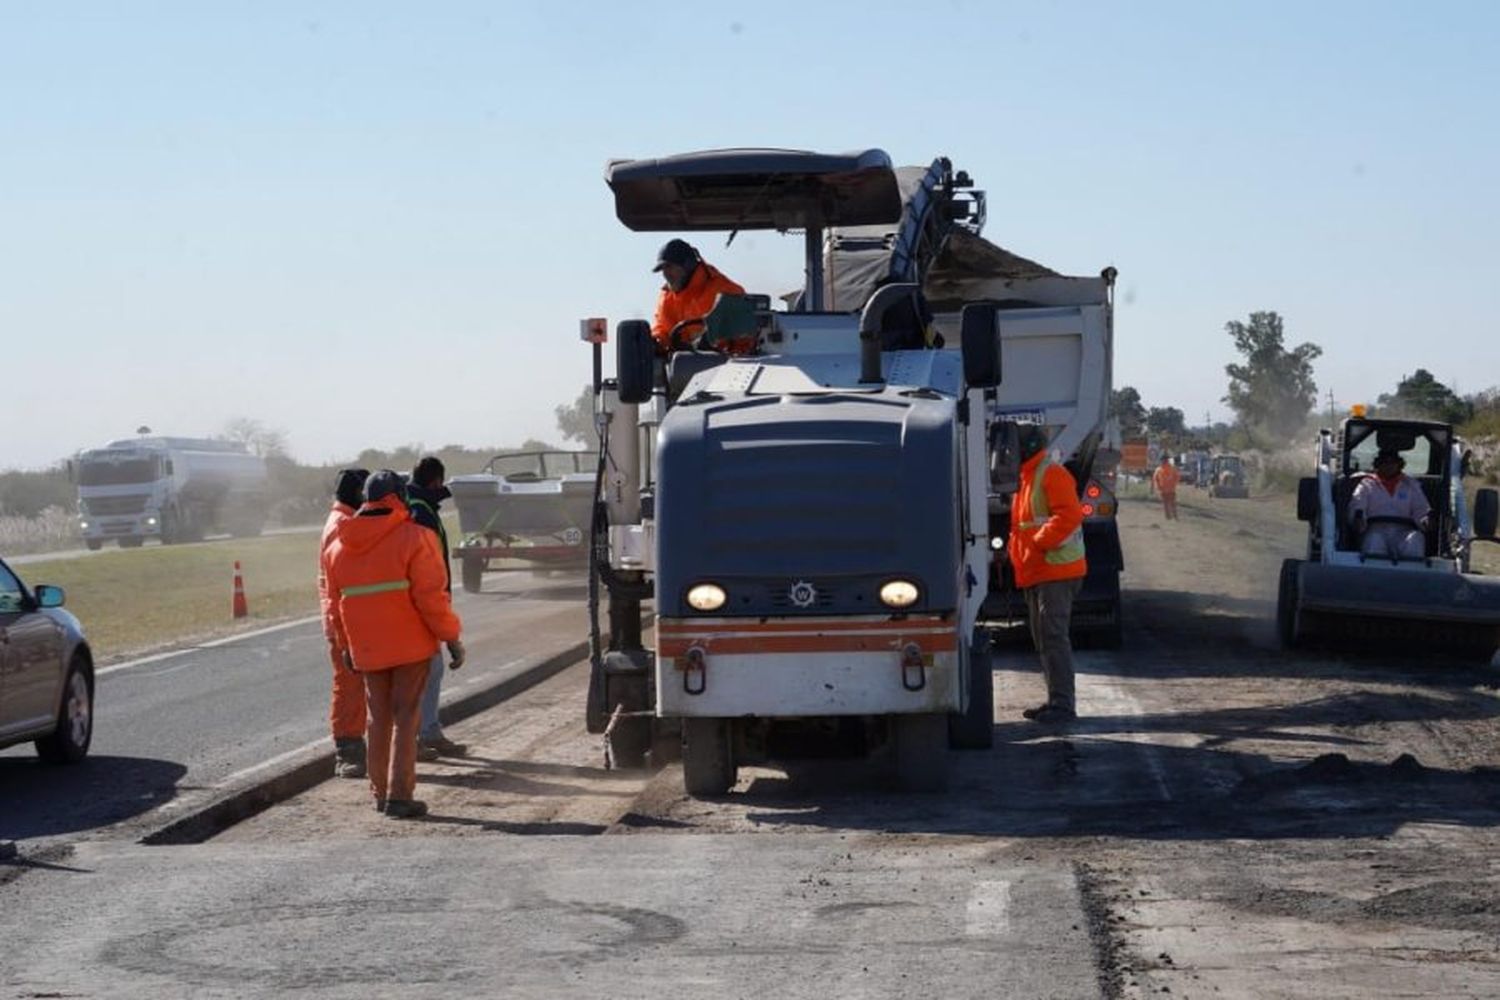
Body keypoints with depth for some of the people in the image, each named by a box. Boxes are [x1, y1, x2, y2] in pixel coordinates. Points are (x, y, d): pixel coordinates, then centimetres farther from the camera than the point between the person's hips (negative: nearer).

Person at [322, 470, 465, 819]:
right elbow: (431, 596, -14)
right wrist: (452, 637, -7)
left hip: (366, 647, 5)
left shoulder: (338, 546, 7)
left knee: (378, 717, 15)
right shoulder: (414, 538, -11)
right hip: (411, 645, -5)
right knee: (405, 716, -1)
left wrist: (346, 645, 23)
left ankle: (380, 791, 19)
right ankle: (400, 795, -5)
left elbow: (335, 602, 14)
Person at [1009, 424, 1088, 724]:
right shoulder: (1027, 477, 21)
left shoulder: (1052, 474, -11)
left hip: (1056, 571, -11)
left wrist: (1038, 542, -23)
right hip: (1035, 573, 11)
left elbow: (1069, 514, -23)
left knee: (1053, 636, -14)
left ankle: (1063, 704, -16)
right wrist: (1017, 551, 12)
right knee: (1043, 639, 12)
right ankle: (1056, 701, 18)